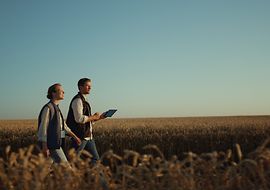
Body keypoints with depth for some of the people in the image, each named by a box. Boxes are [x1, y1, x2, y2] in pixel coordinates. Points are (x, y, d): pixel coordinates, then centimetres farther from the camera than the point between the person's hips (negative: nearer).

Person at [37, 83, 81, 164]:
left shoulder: (56, 109, 16)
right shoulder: (48, 108, -14)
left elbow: (64, 126, 21)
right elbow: (43, 128, -18)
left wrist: (75, 137, 16)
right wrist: (44, 147, -22)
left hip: (54, 143, 10)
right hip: (50, 144, -10)